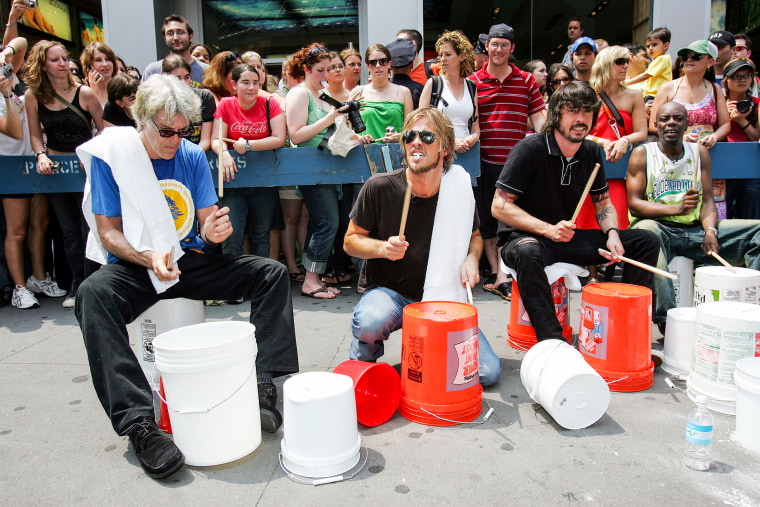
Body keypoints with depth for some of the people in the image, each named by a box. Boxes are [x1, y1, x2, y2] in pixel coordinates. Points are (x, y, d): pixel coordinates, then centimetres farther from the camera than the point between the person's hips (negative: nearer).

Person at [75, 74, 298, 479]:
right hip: (133, 264, -3)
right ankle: (138, 422, -40)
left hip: (188, 260, 3)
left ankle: (263, 383, -22)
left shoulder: (192, 156, 4)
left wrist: (212, 230, -22)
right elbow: (108, 232, -7)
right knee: (93, 294, -37)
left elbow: (208, 219, 4)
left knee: (272, 273, -14)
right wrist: (147, 258, -26)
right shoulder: (110, 155, -5)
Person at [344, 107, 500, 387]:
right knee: (371, 322, -38)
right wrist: (383, 248, -22)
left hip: (443, 299, 3)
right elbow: (351, 240, -2)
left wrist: (471, 259, -8)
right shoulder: (380, 187, -11)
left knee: (488, 372, -10)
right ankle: (362, 360, 0)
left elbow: (474, 235, 14)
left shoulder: (459, 190, -3)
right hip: (387, 291, -2)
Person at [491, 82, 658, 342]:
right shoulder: (530, 148, -16)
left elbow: (603, 202, 14)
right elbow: (499, 206, -19)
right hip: (523, 237, -6)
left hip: (569, 237, 7)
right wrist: (548, 229, -27)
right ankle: (552, 342, -37)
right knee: (528, 253, -43)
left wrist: (612, 233, -8)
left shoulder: (591, 152, 4)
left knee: (646, 241, -1)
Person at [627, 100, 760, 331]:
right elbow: (634, 204, -8)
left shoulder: (699, 152, 14)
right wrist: (676, 208, -22)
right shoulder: (642, 154, 3)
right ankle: (666, 317, -42)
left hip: (695, 229, 5)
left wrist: (710, 231, -12)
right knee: (645, 230, -39)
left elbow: (707, 200, 8)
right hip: (659, 227, -4)